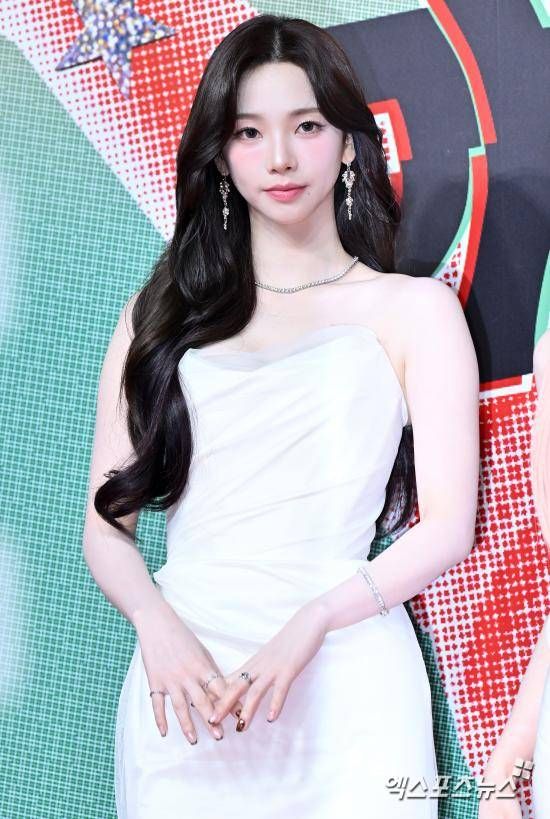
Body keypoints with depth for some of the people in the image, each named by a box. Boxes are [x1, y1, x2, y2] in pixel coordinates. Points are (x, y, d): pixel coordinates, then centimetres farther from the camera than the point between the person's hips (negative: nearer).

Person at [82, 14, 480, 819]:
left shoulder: (414, 311, 7)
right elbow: (106, 525, 8)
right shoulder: (160, 316, 14)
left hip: (343, 680, -2)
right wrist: (158, 626, -12)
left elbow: (448, 526, -1)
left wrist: (312, 622, -16)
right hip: (186, 679, 2)